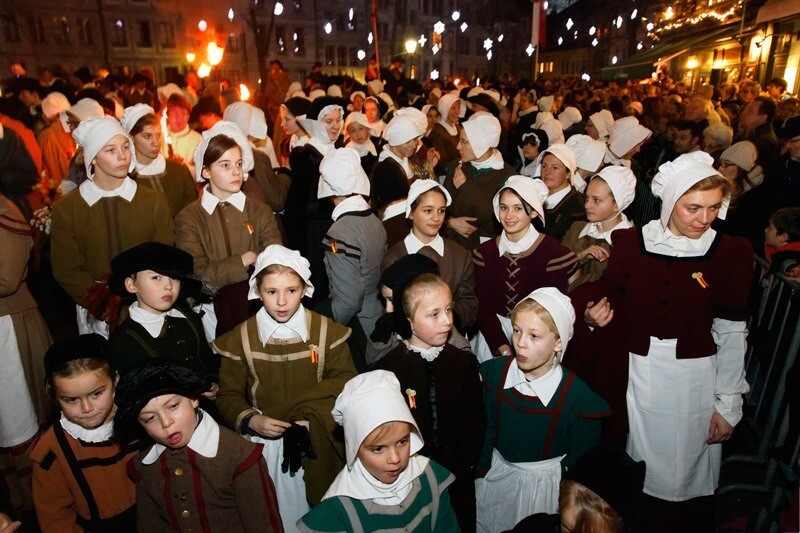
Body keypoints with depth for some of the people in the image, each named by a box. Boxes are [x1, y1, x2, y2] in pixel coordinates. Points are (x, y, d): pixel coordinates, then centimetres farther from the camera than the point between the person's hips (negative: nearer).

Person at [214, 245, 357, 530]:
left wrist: (315, 419, -17)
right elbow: (228, 396, 3)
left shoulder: (327, 330, -6)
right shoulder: (241, 338, -3)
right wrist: (251, 421, -15)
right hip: (265, 443, 0)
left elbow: (346, 383, -4)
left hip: (317, 446, 0)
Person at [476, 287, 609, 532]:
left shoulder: (579, 396, -23)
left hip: (545, 482, -3)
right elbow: (485, 429, -1)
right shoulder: (494, 372, -14)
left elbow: (581, 461, -11)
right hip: (497, 474, 4)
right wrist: (480, 473, 2)